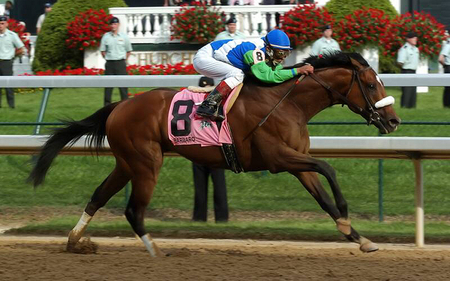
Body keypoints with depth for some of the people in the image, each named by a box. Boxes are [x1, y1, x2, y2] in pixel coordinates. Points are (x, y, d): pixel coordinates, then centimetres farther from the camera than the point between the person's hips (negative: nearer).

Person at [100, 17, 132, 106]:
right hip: (109, 63, 1)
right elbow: (102, 50, 11)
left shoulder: (124, 37, 4)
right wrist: (107, 59, 3)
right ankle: (107, 105, 6)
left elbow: (129, 50, 13)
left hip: (121, 63, -1)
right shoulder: (106, 36, 5)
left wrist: (124, 60, 6)